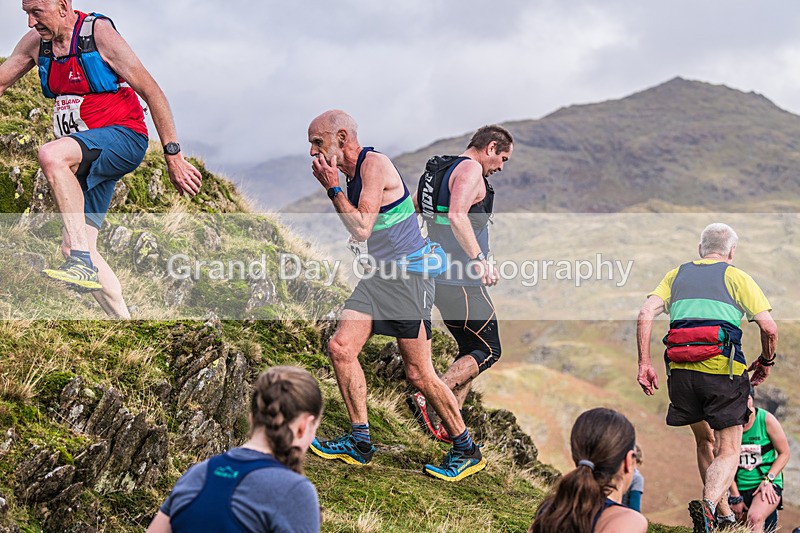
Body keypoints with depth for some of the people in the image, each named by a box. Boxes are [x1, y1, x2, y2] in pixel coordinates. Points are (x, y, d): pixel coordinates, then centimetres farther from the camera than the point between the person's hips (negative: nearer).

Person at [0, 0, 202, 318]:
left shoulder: (99, 33, -13)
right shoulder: (36, 43, 4)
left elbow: (152, 92, -13)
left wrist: (173, 156, -15)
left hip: (123, 138, -8)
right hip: (85, 156, 8)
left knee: (51, 155, -36)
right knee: (73, 249, 0)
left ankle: (83, 265, -36)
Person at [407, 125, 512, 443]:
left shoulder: (438, 170, 15)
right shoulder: (470, 169, -13)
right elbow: (457, 216, -29)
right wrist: (479, 259, -32)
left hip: (438, 277, 9)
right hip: (462, 284, -9)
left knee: (471, 352, 16)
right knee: (489, 352, 0)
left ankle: (447, 425, 12)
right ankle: (427, 396, -12)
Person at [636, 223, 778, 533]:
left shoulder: (676, 275, 19)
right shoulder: (736, 277, 9)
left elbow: (646, 314, 3)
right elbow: (769, 328, -1)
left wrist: (644, 364, 4)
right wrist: (766, 362, 17)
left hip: (680, 370, 4)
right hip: (722, 369, -4)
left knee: (705, 441, 24)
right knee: (728, 452, 2)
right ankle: (708, 504, -25)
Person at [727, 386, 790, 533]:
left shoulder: (766, 419, -8)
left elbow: (784, 453, 0)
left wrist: (768, 480, -12)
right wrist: (735, 496, -5)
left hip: (768, 485, -4)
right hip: (740, 487, 4)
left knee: (755, 518, -32)